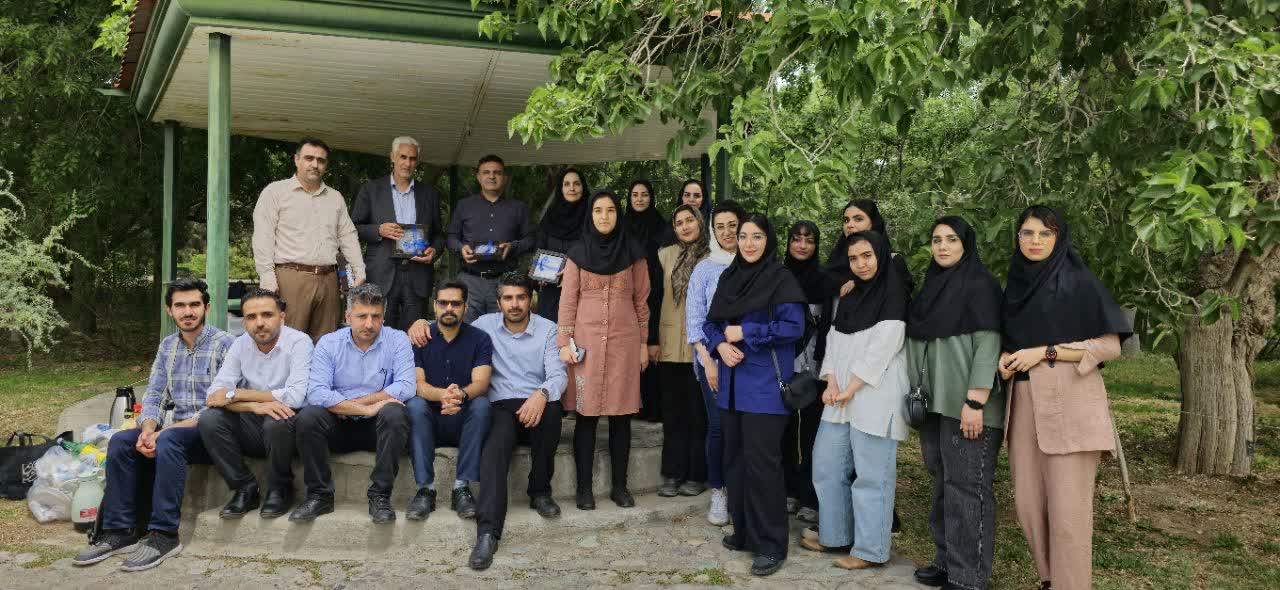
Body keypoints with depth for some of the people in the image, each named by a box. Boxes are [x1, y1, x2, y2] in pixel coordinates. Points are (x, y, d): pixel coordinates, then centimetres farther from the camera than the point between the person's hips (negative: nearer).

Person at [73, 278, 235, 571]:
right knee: (120, 441, -15)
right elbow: (154, 396, 9)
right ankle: (120, 530, -11)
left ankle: (164, 535, -29)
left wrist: (166, 431, -22)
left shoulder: (224, 344, -9)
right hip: (179, 430, 7)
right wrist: (148, 429, -15)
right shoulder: (167, 346, 13)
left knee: (169, 441, -34)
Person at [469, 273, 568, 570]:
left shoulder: (548, 329, 5)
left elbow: (558, 374, -7)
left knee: (551, 409, -36)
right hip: (501, 407, 0)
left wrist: (542, 394, -30)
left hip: (535, 406, 0)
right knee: (494, 449, -33)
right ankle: (487, 532, -44)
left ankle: (540, 491, -15)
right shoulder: (486, 325, 9)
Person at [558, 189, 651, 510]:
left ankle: (620, 486, 12)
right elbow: (568, 300, 3)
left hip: (624, 340, 1)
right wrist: (564, 342, -4)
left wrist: (643, 343, 6)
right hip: (586, 339, -1)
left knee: (621, 415, 3)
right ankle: (584, 487, 6)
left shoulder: (632, 252, 7)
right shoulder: (578, 253, 5)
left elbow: (641, 300, 8)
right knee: (586, 414, -2)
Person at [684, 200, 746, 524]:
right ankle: (718, 494, 8)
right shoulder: (705, 269, 6)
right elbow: (694, 320, 3)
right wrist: (707, 360, -6)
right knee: (718, 425, -4)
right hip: (713, 356, -1)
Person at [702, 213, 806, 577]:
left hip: (765, 384, -6)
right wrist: (720, 344, -8)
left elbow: (793, 326, -14)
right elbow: (711, 322, 14)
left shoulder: (780, 279, -6)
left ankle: (771, 545, 1)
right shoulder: (728, 277, 12)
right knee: (735, 459, 11)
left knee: (761, 461, -7)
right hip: (731, 383, 7)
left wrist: (744, 333, -14)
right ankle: (744, 531, 24)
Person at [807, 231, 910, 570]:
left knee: (871, 474, -4)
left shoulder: (894, 294, -5)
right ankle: (834, 535, 23)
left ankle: (870, 550, 5)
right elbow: (834, 341, 12)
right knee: (826, 464, 10)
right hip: (841, 395, 8)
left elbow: (883, 347, -13)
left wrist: (851, 388, -13)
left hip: (875, 395, -8)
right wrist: (832, 383, -4)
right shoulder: (848, 296, 17)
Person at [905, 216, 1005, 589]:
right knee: (943, 483, 12)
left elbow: (988, 344, -14)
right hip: (936, 403, 7)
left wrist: (975, 402, -20)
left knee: (967, 486, -6)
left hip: (967, 404, -7)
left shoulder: (981, 285, -7)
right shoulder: (932, 286, 14)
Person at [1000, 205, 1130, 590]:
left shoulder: (1079, 282, -3)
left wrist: (1045, 353, -13)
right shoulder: (1017, 284, 14)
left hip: (1068, 403, -6)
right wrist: (1006, 359, 1)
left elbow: (1110, 345, -7)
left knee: (1067, 508, -6)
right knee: (1028, 503, 7)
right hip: (1025, 404, 6)